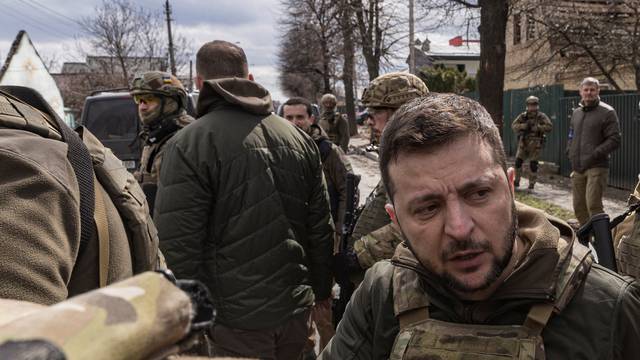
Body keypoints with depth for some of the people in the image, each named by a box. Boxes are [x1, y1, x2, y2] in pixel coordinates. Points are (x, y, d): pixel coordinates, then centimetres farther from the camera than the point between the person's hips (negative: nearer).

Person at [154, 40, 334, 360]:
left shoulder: (188, 145, -14)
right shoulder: (299, 138, 4)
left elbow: (178, 247, -17)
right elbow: (321, 228, 8)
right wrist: (321, 288, 19)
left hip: (236, 318, -5)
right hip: (296, 307, 6)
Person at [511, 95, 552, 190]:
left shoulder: (542, 116, -3)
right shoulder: (523, 116, 4)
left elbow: (549, 127, -15)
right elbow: (514, 126, -5)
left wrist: (536, 127, -21)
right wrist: (524, 126, -20)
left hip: (535, 145, -3)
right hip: (523, 143, 3)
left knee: (533, 164, -1)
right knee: (518, 161, 1)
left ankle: (531, 184, 10)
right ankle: (516, 181, 16)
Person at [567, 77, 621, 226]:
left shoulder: (607, 112, -4)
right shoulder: (576, 113, 16)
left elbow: (615, 140, -10)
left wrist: (595, 154, -18)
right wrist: (570, 152, 9)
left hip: (596, 168, -6)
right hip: (577, 168, 7)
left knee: (593, 205, -15)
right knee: (579, 206, 11)